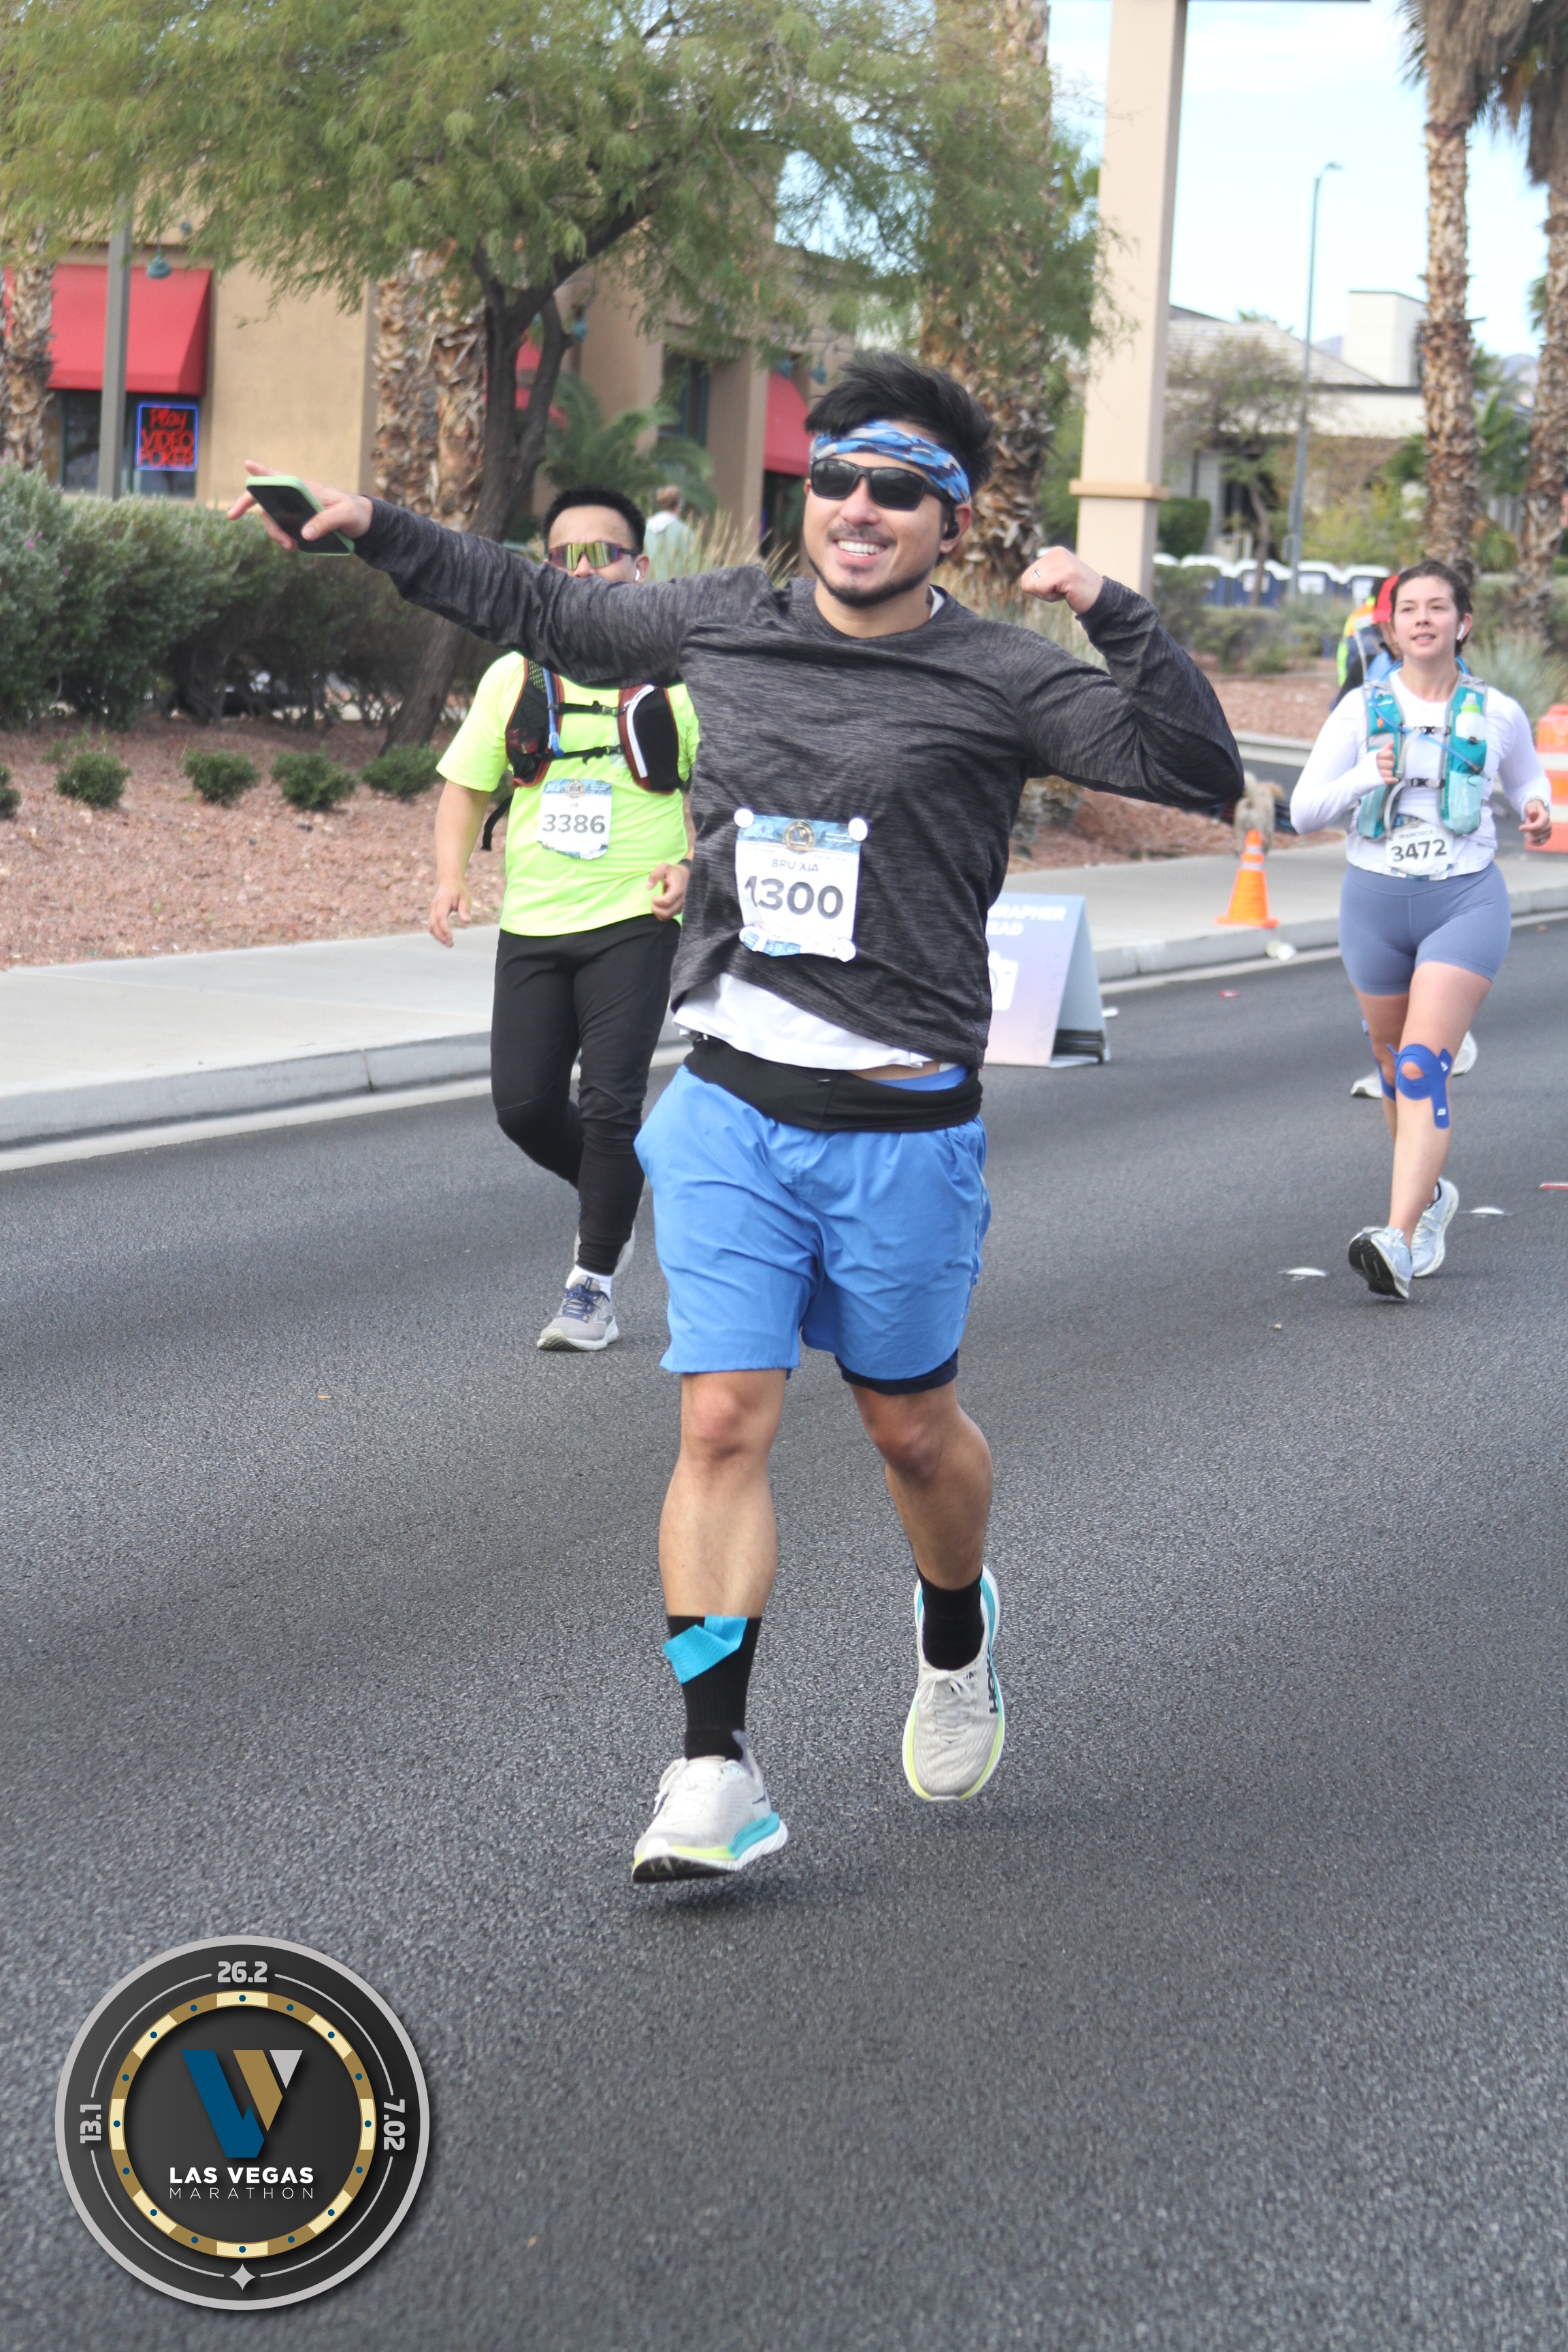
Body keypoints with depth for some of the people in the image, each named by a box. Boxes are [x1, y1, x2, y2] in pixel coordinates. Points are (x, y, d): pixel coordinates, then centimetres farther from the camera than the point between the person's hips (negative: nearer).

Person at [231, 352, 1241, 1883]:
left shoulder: (997, 679, -6)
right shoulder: (722, 625, 6)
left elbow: (1201, 775, -15)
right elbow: (539, 612, 22)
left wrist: (1114, 616, -24)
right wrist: (372, 530, 20)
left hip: (901, 1131, -2)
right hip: (728, 1113, 3)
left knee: (911, 1428, 13)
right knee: (724, 1424, -6)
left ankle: (957, 1632, 45)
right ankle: (715, 1777, -4)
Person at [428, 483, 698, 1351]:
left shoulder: (675, 678, -1)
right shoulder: (516, 677, 5)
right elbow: (466, 786, 12)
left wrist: (691, 864, -12)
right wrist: (451, 873, -5)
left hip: (633, 924, -3)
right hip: (533, 924, 3)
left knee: (609, 1105, -8)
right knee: (523, 1103, 0)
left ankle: (594, 1283, 7)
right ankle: (613, 1206, 30)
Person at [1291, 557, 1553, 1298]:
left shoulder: (1498, 715, 2)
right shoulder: (1361, 710, 1)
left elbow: (1526, 777, 21)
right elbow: (1303, 811, 0)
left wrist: (1537, 809, -2)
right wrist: (1366, 778, -18)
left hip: (1467, 902, -3)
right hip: (1375, 902, 3)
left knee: (1423, 1064, -19)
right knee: (1395, 1068, 15)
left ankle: (1398, 1243, -28)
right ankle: (1430, 1195, 43)